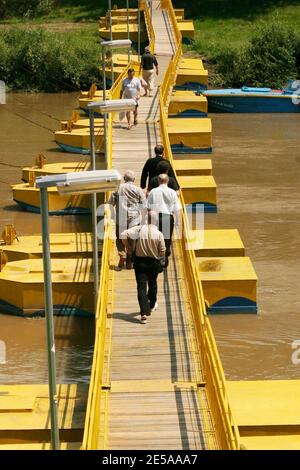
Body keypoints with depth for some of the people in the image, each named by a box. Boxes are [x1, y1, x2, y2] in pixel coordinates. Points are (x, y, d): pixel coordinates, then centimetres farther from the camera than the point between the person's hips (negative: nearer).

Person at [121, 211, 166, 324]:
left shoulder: (139, 229, -12)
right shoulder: (159, 234, -12)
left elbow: (124, 235, -19)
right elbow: (162, 252, -8)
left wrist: (128, 247, -3)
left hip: (140, 262, -1)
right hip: (154, 262, 1)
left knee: (141, 287, -2)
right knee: (152, 284, 25)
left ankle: (144, 313, -13)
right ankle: (152, 305, 44)